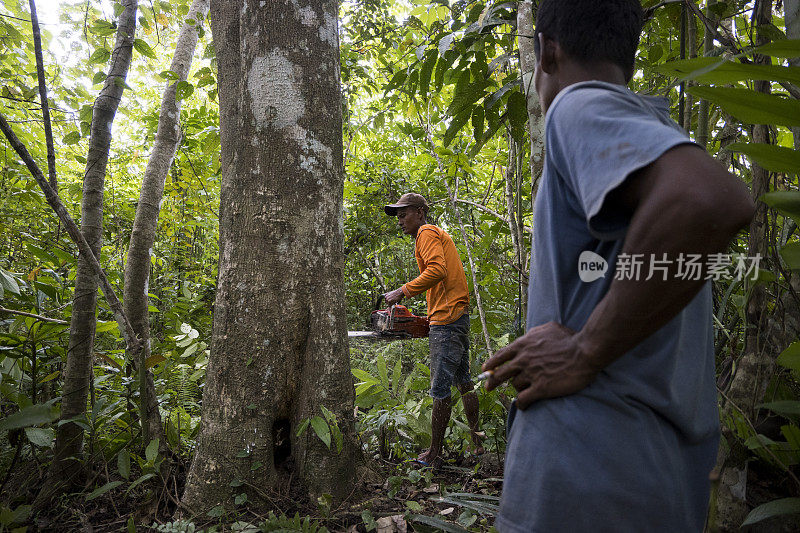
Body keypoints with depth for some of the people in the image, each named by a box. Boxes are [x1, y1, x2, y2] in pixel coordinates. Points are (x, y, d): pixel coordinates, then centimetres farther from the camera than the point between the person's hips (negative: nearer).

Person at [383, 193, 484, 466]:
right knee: (464, 382, 16)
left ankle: (434, 454, 2)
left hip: (446, 320, -11)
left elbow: (437, 270, -22)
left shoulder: (426, 233, -5)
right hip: (459, 317, 11)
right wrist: (432, 316, 19)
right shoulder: (439, 235, 26)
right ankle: (476, 442, 25)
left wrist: (402, 292, -20)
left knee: (440, 390, -5)